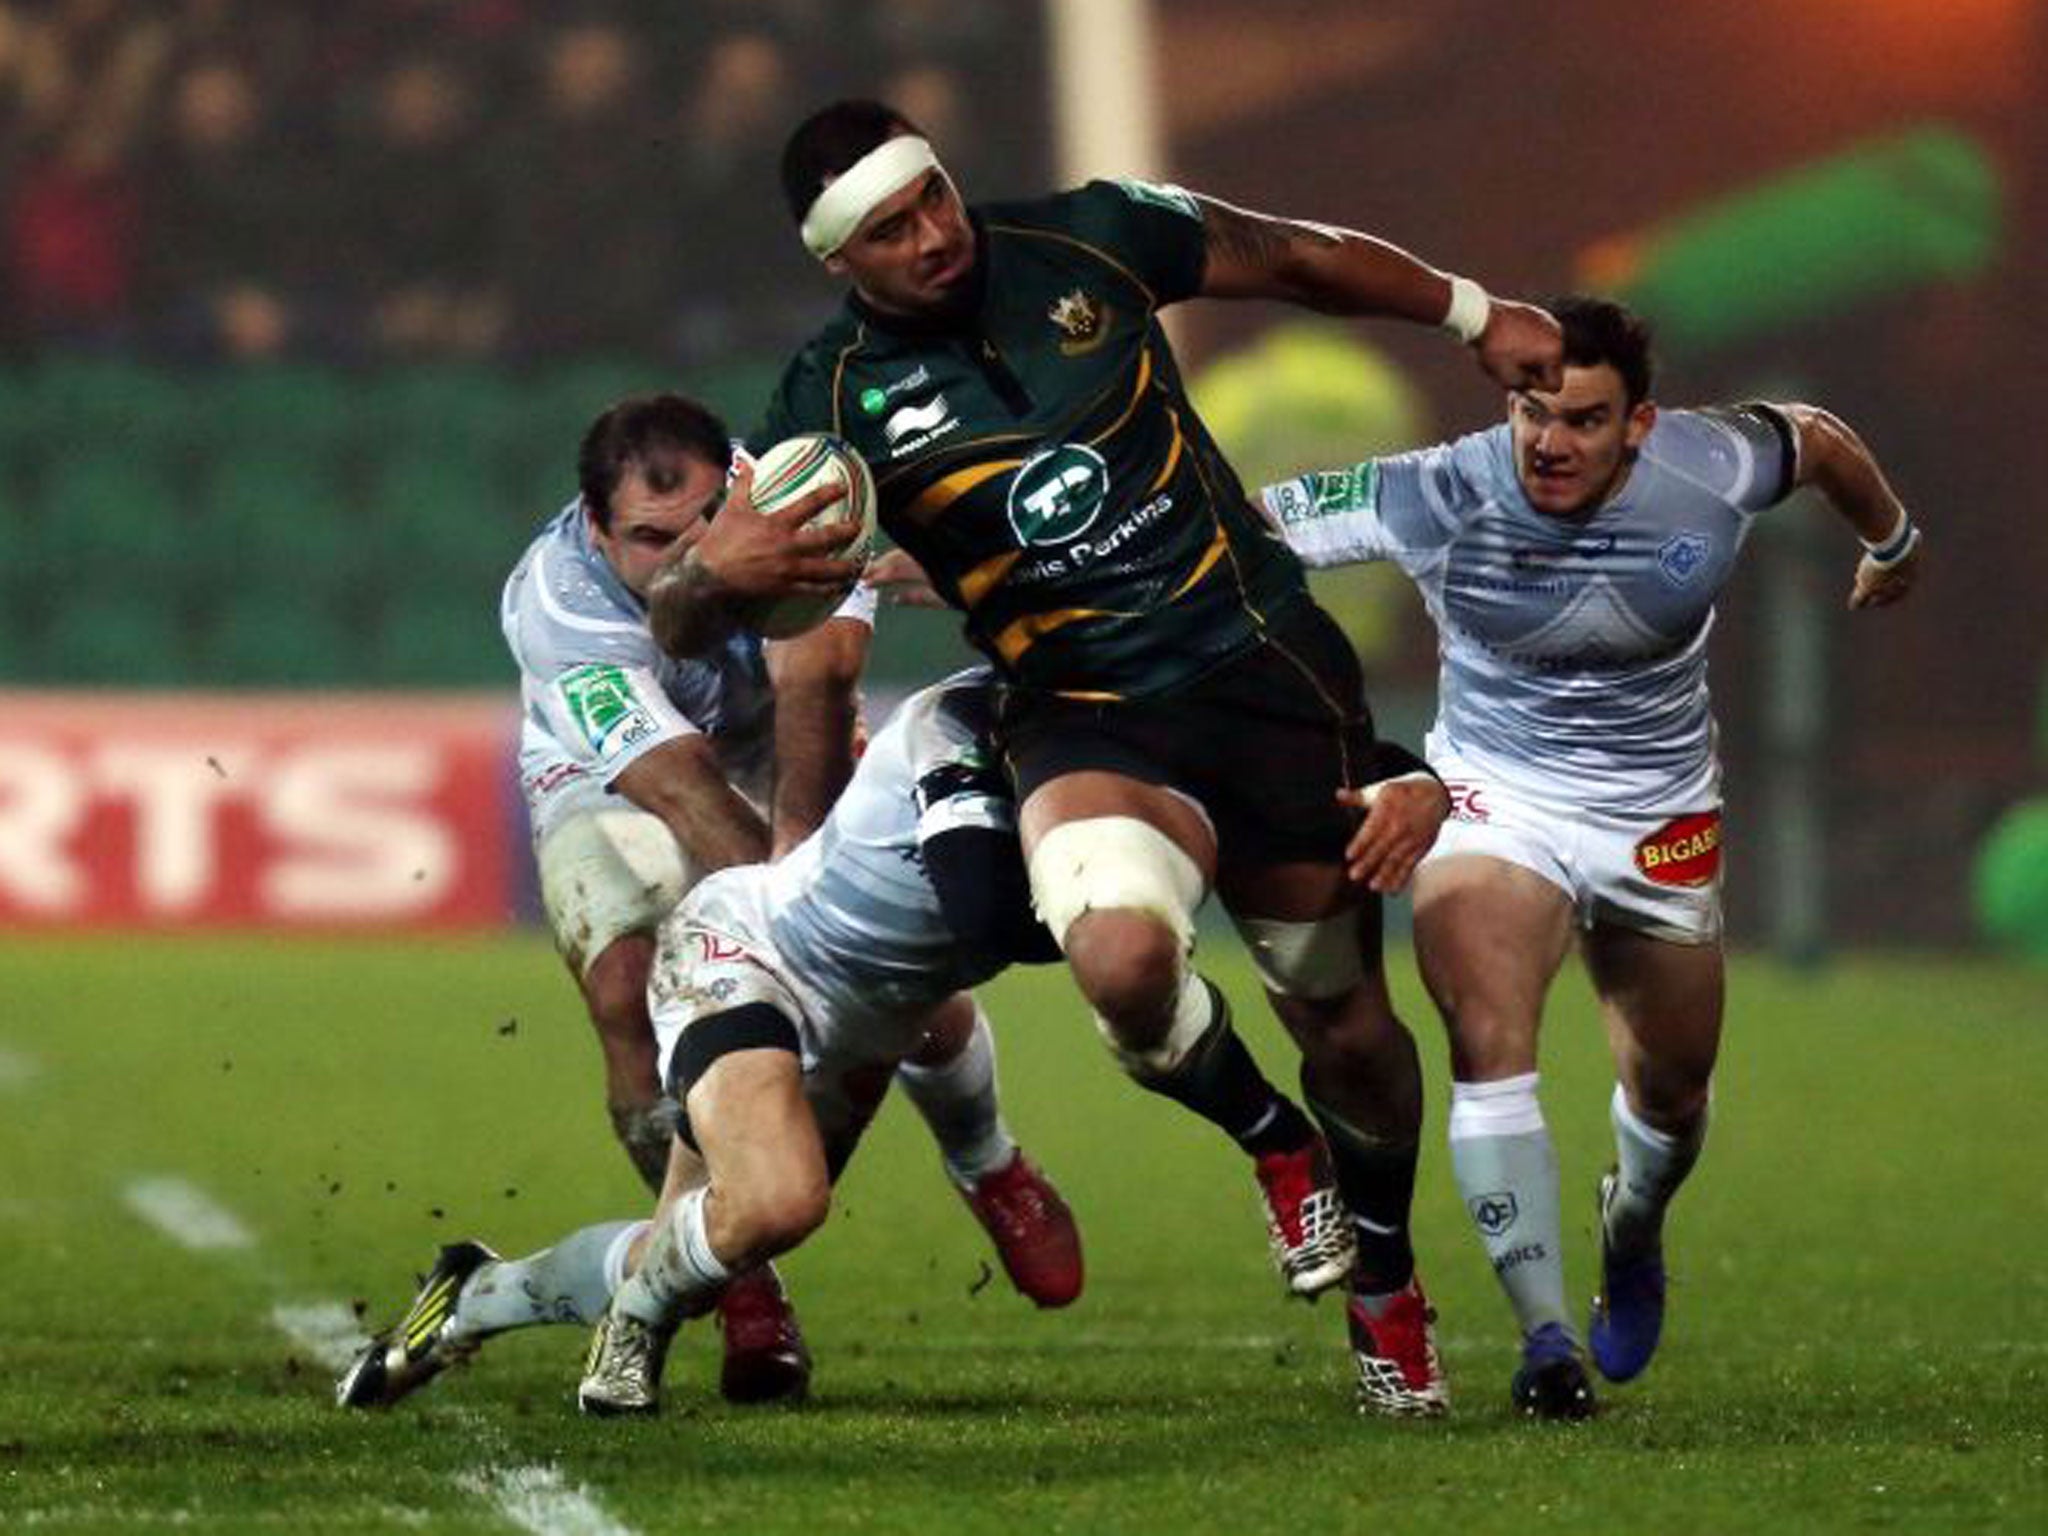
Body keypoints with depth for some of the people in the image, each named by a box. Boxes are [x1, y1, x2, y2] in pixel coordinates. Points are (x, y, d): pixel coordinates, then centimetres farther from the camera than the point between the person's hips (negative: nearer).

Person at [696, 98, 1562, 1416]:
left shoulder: (1087, 243, -2)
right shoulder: (837, 400, -6)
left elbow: (1297, 260, 13)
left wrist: (1478, 316, 19)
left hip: (1269, 664, 2)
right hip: (1091, 720, -2)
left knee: (1345, 1023, 7)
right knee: (1122, 958, -32)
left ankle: (1383, 1281, 36)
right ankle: (1274, 1145, 0)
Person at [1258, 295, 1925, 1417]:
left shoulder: (1711, 473, -19)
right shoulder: (1438, 498, -24)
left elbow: (1818, 441, 4)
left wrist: (1890, 543, 23)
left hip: (1661, 819, 2)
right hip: (1494, 799, -2)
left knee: (1671, 1092, 16)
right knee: (1489, 1045, -26)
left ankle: (1633, 1232, 52)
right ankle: (1545, 1339, -21)